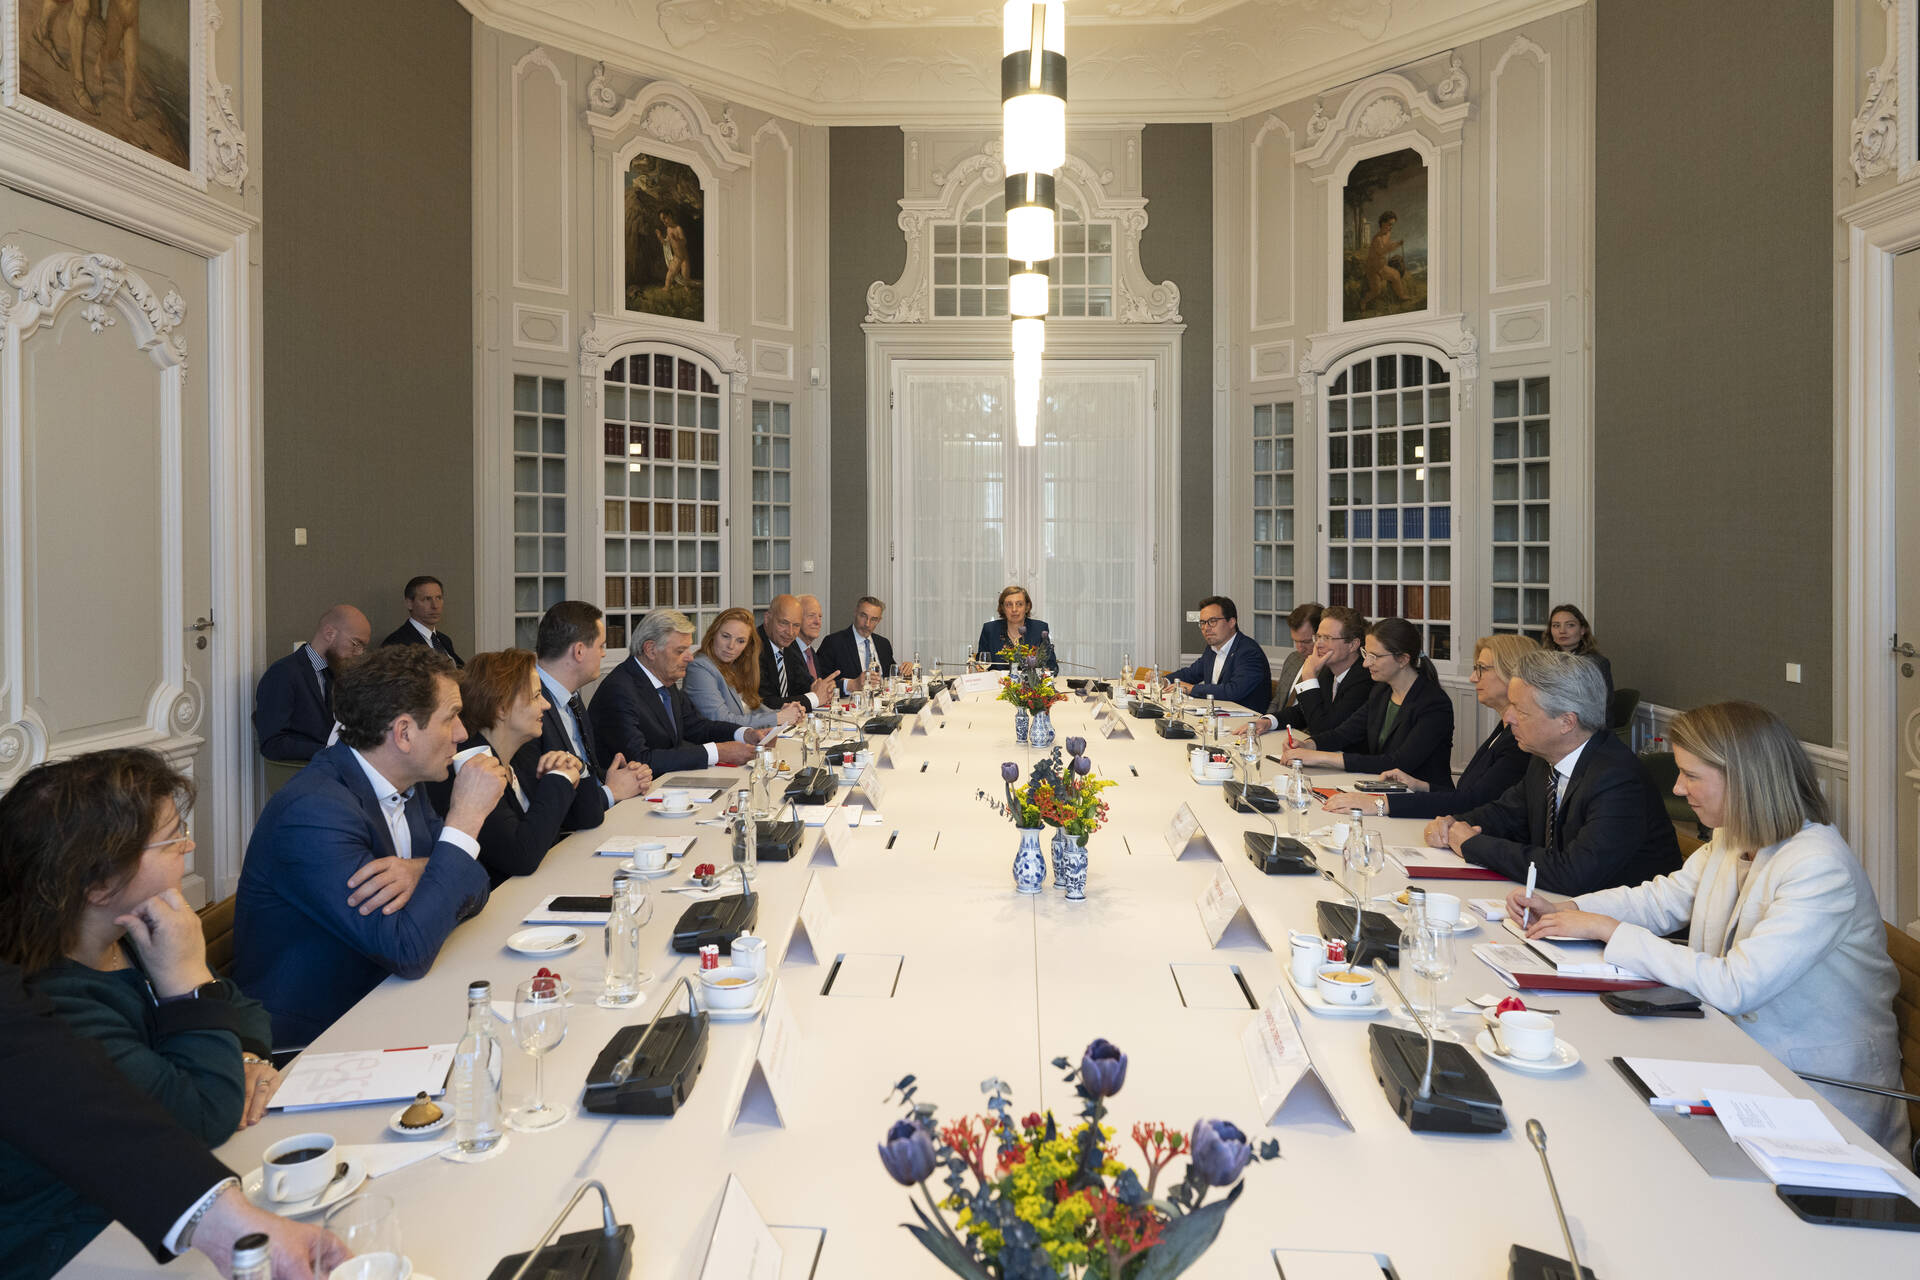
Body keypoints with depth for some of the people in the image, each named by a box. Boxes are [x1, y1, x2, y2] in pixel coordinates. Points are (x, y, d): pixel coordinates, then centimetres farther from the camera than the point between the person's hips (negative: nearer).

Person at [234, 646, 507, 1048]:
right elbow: (408, 951, -28)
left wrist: (420, 872, -21)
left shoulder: (402, 785, 4)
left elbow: (472, 890, 2)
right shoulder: (313, 810, -23)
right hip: (308, 1042, -8)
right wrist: (466, 817, -24)